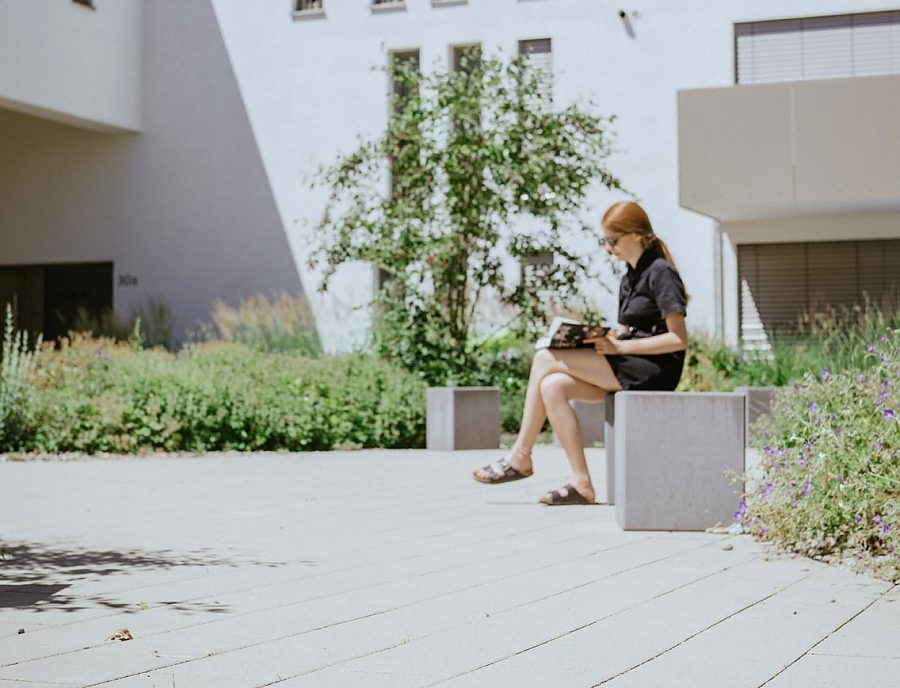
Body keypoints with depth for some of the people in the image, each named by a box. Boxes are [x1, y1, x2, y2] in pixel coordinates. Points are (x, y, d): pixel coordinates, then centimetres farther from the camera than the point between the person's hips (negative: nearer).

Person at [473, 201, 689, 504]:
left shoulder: (661, 272, -8)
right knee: (552, 386, -16)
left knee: (545, 358, -16)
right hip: (628, 367, 9)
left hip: (656, 369, -9)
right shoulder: (629, 279, 20)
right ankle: (582, 484, -16)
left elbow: (679, 338, -15)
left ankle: (520, 456, -7)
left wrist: (619, 346, -17)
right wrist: (598, 336, 0)